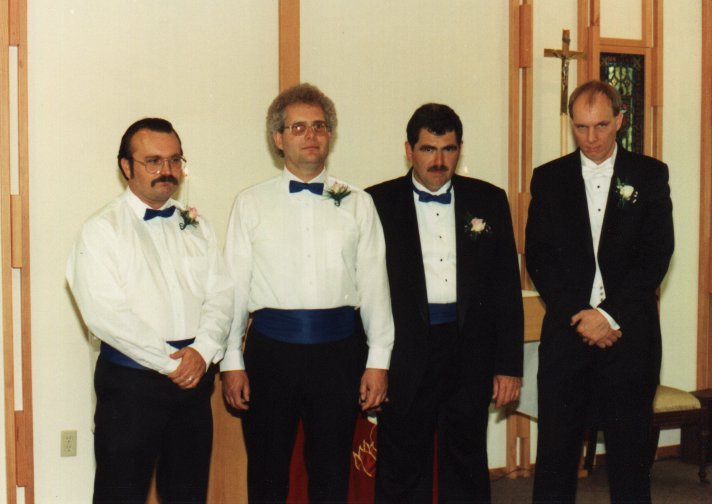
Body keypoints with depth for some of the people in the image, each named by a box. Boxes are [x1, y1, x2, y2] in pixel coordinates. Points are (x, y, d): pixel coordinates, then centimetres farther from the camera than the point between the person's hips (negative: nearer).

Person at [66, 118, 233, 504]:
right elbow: (105, 313, -15)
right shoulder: (101, 230, -5)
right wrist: (171, 363, -15)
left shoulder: (196, 226, 12)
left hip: (195, 376, 5)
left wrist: (201, 351, -13)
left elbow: (221, 295, 5)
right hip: (131, 381, -4)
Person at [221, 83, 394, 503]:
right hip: (272, 347, 0)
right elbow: (234, 286, 4)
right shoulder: (251, 204, 5)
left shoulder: (357, 204, 7)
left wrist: (378, 359, 1)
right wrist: (231, 361, 0)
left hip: (338, 348, 1)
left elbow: (374, 284, 5)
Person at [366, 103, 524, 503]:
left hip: (470, 354, 2)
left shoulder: (489, 201, 6)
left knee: (468, 470, 13)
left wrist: (509, 365, 3)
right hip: (405, 355, -2)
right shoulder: (378, 203, 0)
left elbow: (507, 287, 6)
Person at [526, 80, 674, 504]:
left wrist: (609, 314, -11)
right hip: (567, 331, 1)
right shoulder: (549, 179, 7)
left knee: (631, 450, 7)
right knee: (556, 448, 4)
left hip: (630, 332, -1)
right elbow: (538, 258, 2)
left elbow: (657, 255, -3)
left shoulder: (650, 175, 4)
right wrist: (578, 317, -9)